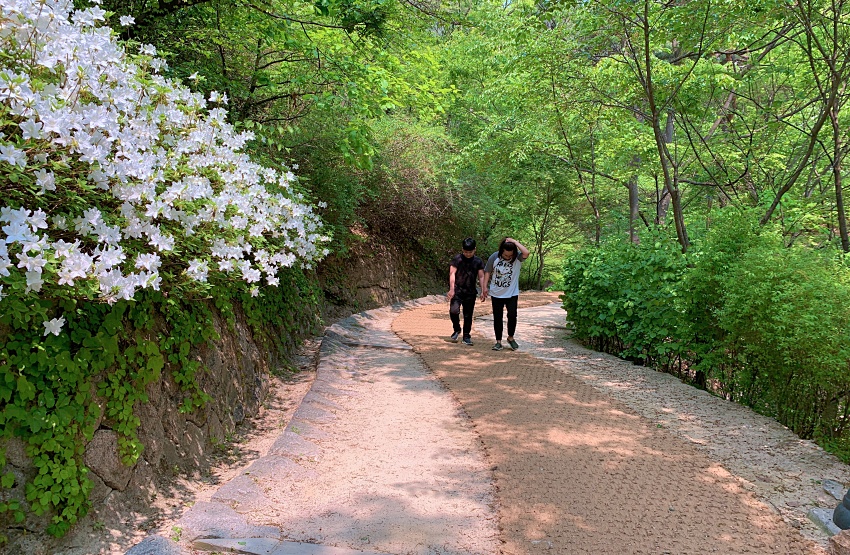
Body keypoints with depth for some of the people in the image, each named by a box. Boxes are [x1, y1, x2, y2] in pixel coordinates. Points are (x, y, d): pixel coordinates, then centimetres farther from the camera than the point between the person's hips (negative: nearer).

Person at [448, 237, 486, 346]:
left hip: (471, 292, 3)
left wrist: (483, 291, -1)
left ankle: (466, 336, 21)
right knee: (454, 311, -19)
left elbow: (481, 277, 7)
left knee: (468, 315, 7)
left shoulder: (478, 261, 6)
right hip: (457, 291, -3)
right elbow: (452, 273, -10)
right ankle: (457, 329, 7)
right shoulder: (457, 259, -3)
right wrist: (452, 289, -20)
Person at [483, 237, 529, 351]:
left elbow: (526, 253, -33)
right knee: (497, 318, 7)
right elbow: (487, 272, 1)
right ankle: (498, 341, 18)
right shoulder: (494, 257, -8)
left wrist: (514, 241, -25)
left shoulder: (517, 258, -11)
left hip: (512, 294, -1)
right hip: (496, 294, 1)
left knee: (512, 315, -8)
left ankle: (510, 337, 16)